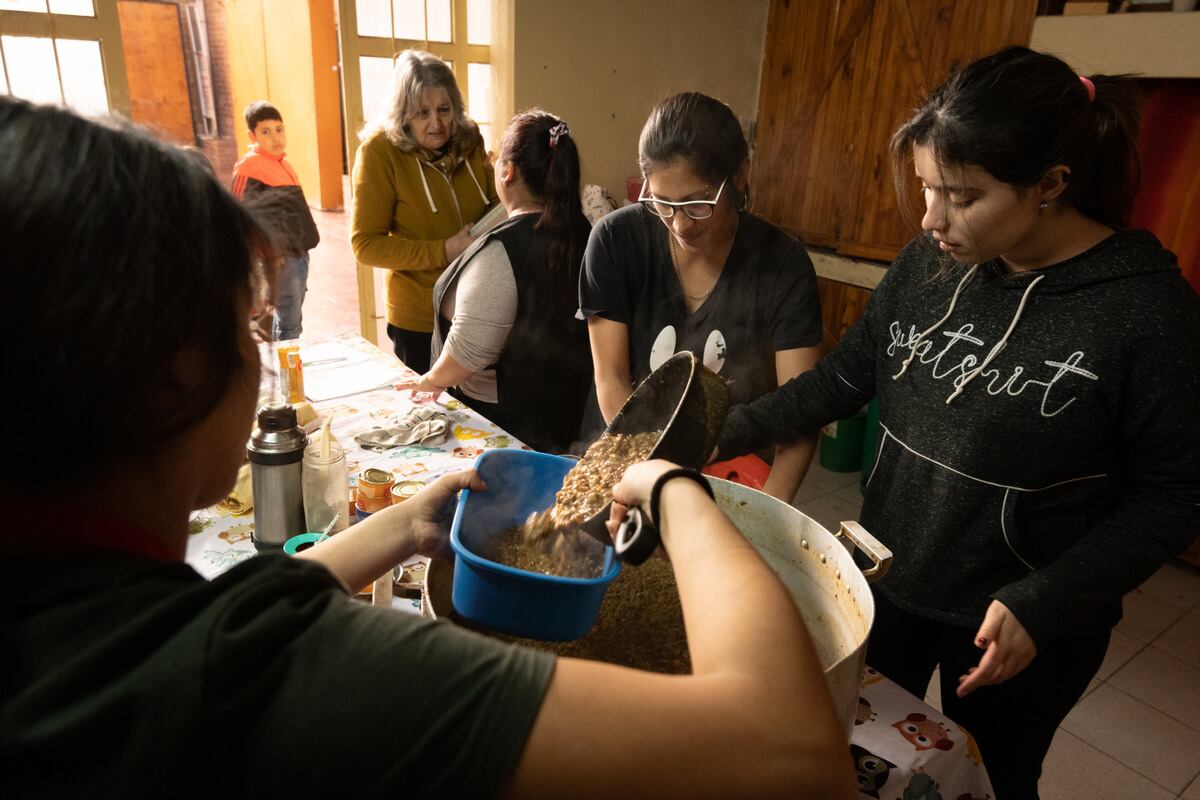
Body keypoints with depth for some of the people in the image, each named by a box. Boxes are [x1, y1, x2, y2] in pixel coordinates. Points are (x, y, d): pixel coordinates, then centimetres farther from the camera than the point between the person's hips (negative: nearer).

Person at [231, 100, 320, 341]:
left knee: (288, 319, 17)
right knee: (290, 324, -6)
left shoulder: (281, 162, 14)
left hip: (298, 252, 8)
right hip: (280, 257, -8)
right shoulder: (249, 168, -12)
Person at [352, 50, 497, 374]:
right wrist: (444, 251, -22)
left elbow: (495, 204, 15)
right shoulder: (380, 150, -12)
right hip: (419, 322, -4)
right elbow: (365, 244, -14)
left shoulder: (469, 140, 0)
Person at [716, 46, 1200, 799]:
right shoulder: (928, 264, -7)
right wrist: (732, 431, -9)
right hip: (885, 582, 5)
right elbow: (843, 377, 0)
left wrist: (1045, 607, -22)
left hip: (1020, 624, -4)